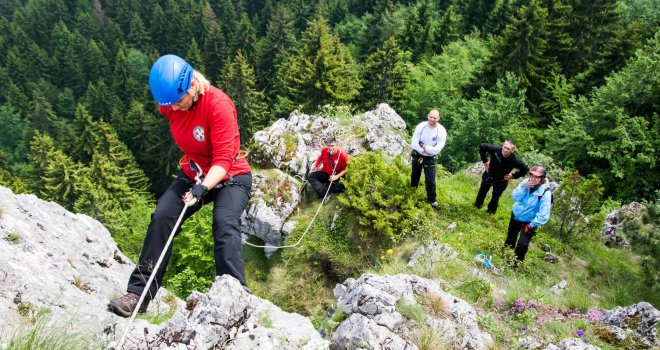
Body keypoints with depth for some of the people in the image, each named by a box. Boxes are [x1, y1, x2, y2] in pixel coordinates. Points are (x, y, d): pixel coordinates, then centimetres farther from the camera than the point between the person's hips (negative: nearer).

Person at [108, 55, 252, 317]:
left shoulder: (219, 105, -26)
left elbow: (224, 159, -29)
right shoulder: (168, 106, -7)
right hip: (194, 174, 5)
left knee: (224, 222, -31)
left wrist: (203, 187, -43)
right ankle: (139, 293, -7)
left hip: (230, 177, -5)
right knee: (161, 218, -13)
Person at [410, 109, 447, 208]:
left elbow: (437, 149, -26)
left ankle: (432, 200, 19)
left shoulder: (441, 131, -22)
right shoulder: (421, 126, -19)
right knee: (414, 176, 23)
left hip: (430, 158, -2)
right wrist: (423, 150, -24)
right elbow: (413, 144, -20)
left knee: (430, 181, -4)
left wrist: (424, 147, -21)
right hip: (417, 155, 2)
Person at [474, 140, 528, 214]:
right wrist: (485, 160, -15)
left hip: (501, 181, -1)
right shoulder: (496, 150, -34)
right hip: (488, 176, 2)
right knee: (482, 191, 25)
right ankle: (478, 204, 54)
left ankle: (491, 210, 46)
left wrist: (513, 175, -17)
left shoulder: (515, 160, -33)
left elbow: (525, 169, -17)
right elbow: (482, 146, -18)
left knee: (495, 196, 18)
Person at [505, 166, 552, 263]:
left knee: (523, 244, -15)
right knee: (511, 236, 25)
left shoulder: (545, 193, -30)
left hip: (529, 221, -5)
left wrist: (532, 225, -24)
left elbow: (543, 215, -29)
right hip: (516, 215, 5)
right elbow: (515, 197, -17)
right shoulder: (526, 182, -17)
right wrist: (524, 188, -31)